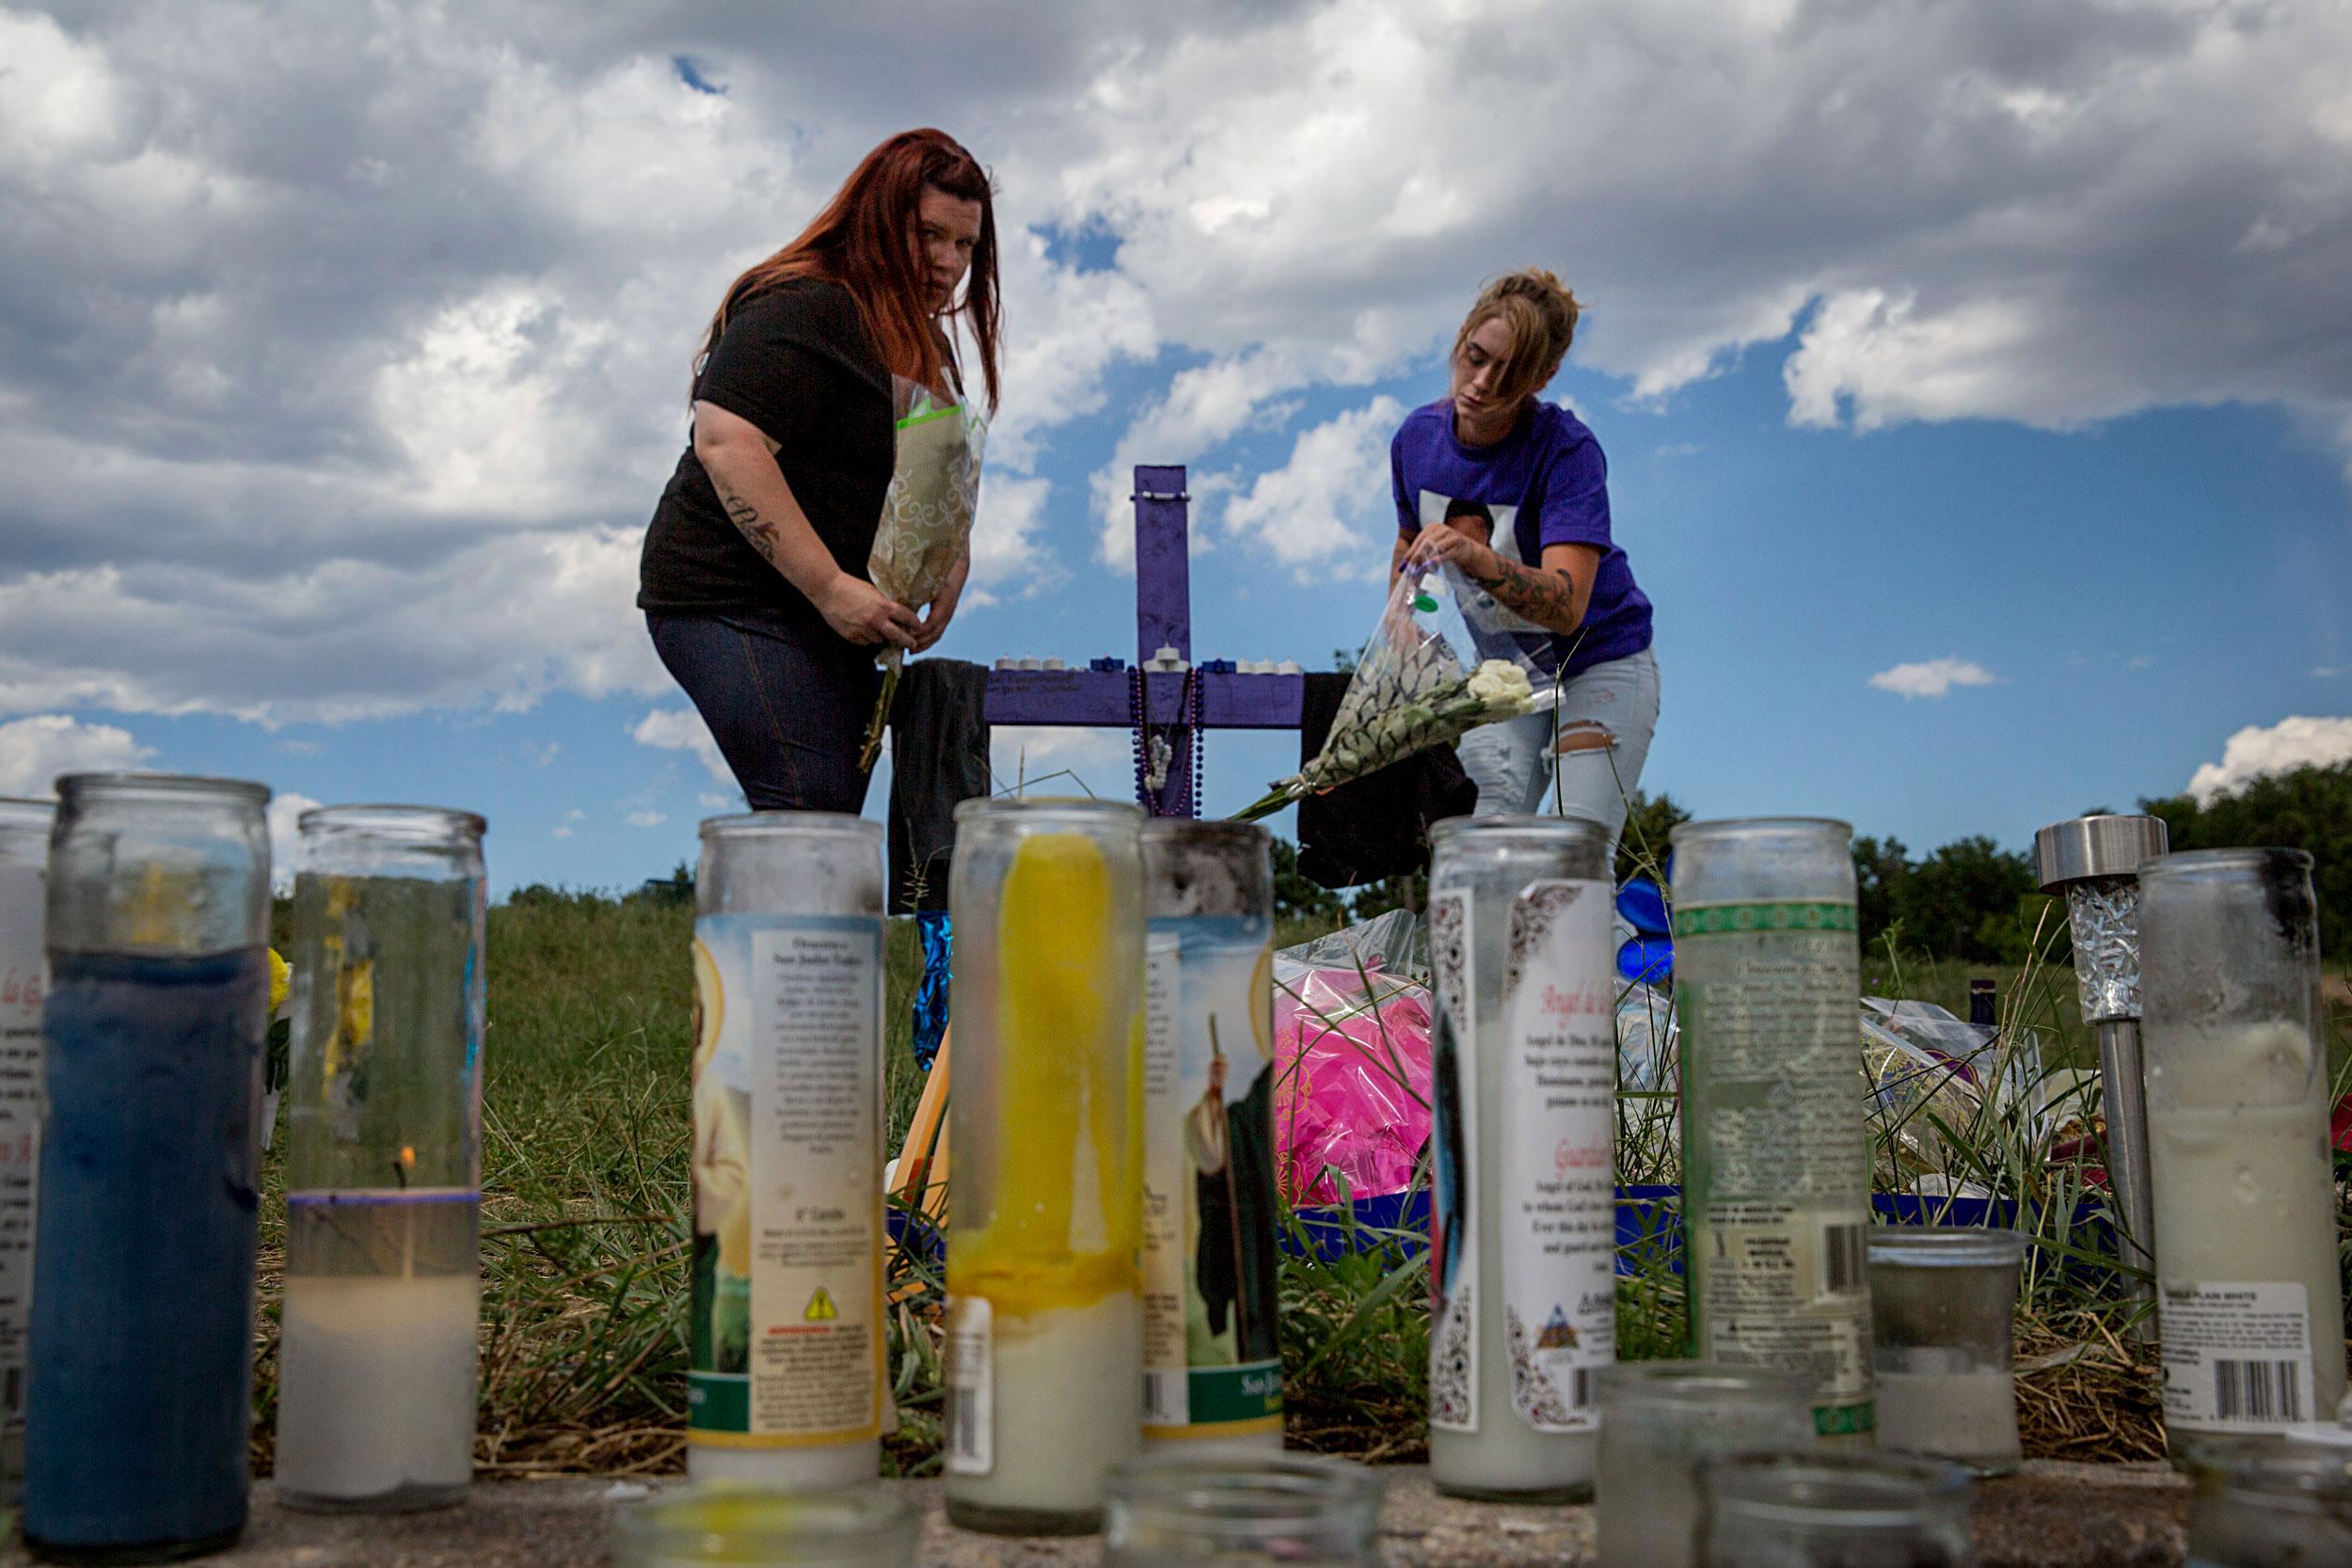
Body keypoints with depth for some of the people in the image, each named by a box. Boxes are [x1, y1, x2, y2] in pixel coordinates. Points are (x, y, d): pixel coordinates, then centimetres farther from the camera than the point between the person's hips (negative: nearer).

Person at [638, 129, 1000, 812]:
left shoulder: (918, 337, 18)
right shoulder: (801, 308, -13)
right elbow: (726, 444, -23)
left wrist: (949, 570, 0)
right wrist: (830, 587, -25)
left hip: (821, 617, 10)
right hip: (735, 601, -9)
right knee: (812, 813, -18)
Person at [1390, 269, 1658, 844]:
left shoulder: (1568, 448, -24)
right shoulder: (1417, 436, -7)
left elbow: (1567, 605, -36)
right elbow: (1409, 540, 15)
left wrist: (1475, 558, -52)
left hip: (1600, 663, -4)